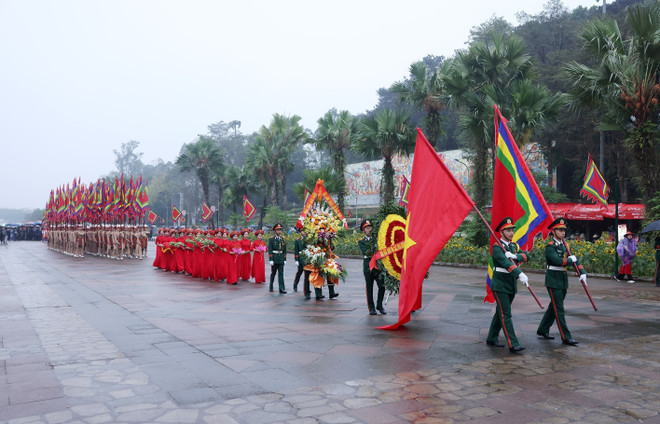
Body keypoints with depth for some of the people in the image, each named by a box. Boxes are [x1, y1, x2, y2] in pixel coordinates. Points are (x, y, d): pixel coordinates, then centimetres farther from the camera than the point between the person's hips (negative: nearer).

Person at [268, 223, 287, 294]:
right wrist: (270, 260, -13)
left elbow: (284, 250, 11)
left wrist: (285, 259, 7)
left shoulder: (283, 239, 8)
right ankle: (271, 287, 25)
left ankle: (281, 289, -6)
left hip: (281, 259, 3)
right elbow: (270, 250, -7)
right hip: (274, 259, -3)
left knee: (281, 274, -3)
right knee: (273, 273, 9)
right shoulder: (271, 239, -3)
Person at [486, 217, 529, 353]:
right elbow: (506, 263, -29)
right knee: (506, 315, -8)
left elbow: (525, 255, -2)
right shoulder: (497, 247, -13)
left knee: (500, 313, 14)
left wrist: (514, 256, -23)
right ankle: (513, 344, -10)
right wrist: (520, 274, -42)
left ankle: (492, 338, 25)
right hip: (500, 286, -8)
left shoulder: (514, 246, 13)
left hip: (511, 286, 8)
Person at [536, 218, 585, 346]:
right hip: (553, 281, -8)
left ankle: (542, 330, 27)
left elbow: (574, 259, 8)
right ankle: (566, 337, -2)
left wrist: (582, 272, -7)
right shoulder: (550, 246, -13)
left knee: (554, 307, 15)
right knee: (559, 309, -5)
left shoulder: (565, 245, 11)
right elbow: (558, 261, -27)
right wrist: (570, 260, -10)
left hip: (563, 280, 8)